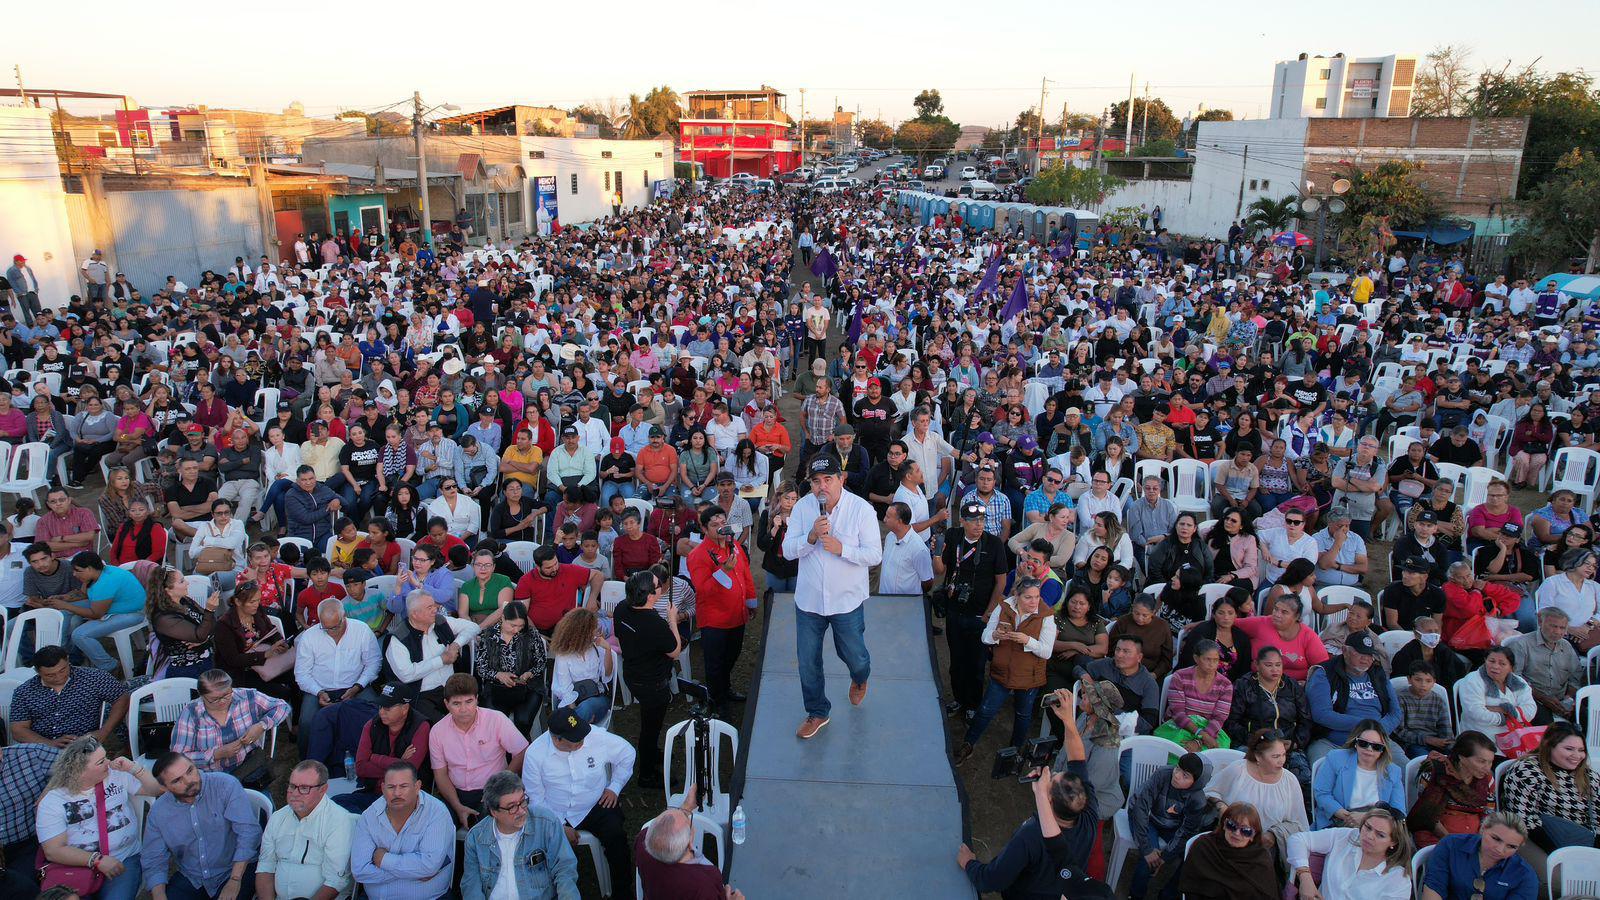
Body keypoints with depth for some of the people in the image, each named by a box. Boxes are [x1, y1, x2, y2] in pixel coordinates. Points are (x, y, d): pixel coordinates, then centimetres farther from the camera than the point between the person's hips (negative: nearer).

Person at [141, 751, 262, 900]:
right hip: (190, 880, 4)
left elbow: (248, 831, -20)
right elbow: (153, 860, 4)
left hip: (237, 869, -4)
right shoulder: (157, 812, 0)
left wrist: (235, 881, -24)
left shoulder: (226, 785, -14)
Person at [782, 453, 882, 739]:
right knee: (808, 661, 12)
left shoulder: (862, 509, -14)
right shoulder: (803, 507, -6)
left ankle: (860, 678, 53)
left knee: (852, 654, 15)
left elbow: (874, 555, -13)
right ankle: (817, 712, 34)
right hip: (809, 599, 2)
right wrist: (811, 536, -25)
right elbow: (788, 551, -7)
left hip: (847, 600, -2)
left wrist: (841, 548, -27)